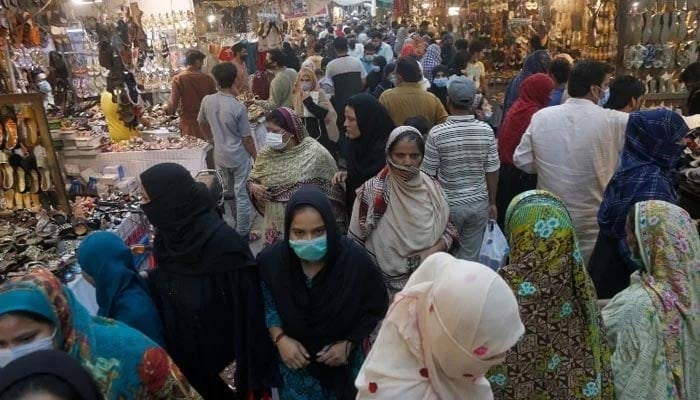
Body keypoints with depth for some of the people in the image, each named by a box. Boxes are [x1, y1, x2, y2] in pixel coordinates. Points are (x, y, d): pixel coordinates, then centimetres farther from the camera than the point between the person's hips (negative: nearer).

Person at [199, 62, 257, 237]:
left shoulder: (207, 101, -8)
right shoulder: (238, 107, -21)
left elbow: (203, 123, 11)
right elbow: (247, 138, -15)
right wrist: (256, 157, -1)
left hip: (220, 156, 5)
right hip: (239, 157, -5)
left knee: (229, 192, 23)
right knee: (241, 195, 7)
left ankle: (237, 222, 42)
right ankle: (242, 233, 15)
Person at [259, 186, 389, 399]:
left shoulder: (356, 260, -25)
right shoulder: (272, 261, -21)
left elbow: (376, 308, -9)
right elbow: (265, 302, -3)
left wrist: (349, 343, -14)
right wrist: (279, 338, -15)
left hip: (342, 362, 0)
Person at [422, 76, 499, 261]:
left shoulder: (437, 133, -16)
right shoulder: (486, 131, -8)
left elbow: (429, 173, -9)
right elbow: (492, 171, -3)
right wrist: (492, 203, 11)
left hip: (448, 204, -2)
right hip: (479, 203, 2)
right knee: (471, 255, 14)